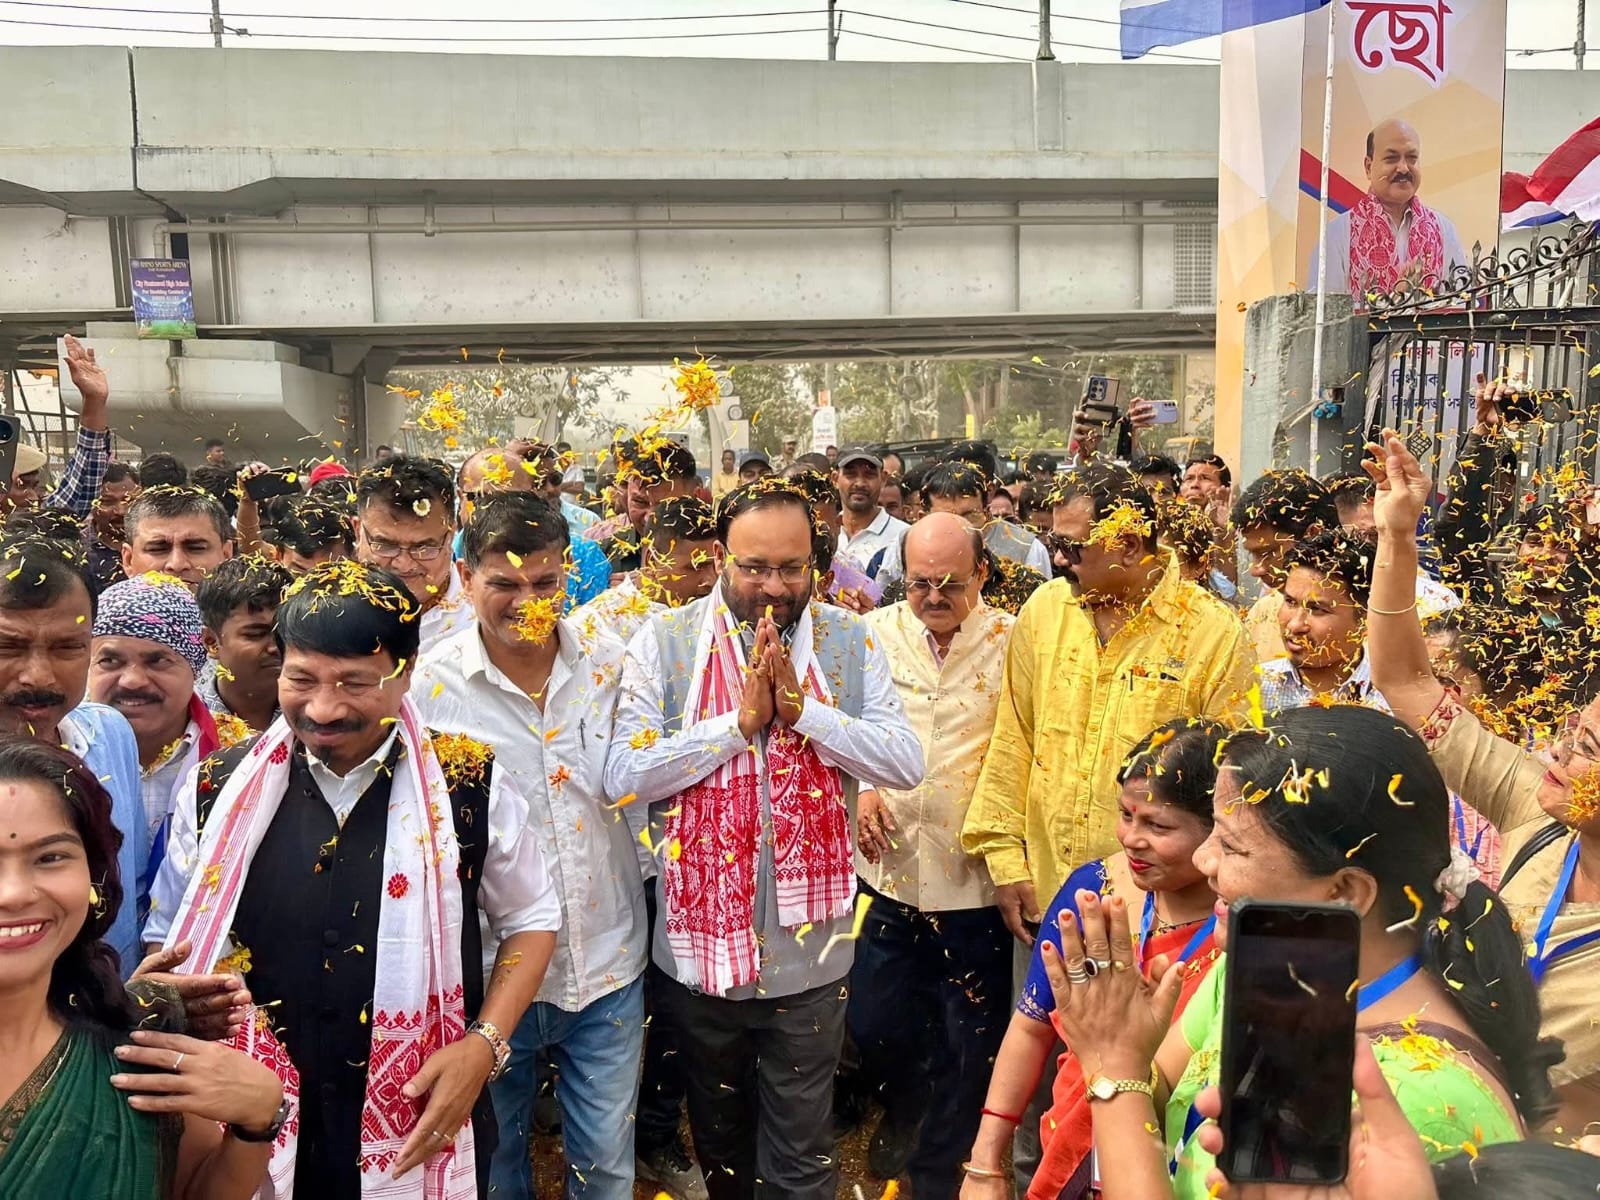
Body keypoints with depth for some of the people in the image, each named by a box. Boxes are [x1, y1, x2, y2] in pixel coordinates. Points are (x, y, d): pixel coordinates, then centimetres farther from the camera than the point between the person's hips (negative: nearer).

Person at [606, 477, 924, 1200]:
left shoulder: (849, 640, -3)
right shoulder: (665, 641, -7)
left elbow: (906, 762, -11)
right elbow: (624, 775, -16)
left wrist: (802, 709, -20)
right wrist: (740, 721, -21)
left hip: (809, 956, 0)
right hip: (698, 947, 1)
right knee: (718, 1139, 24)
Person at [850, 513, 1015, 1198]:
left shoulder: (1012, 642, -8)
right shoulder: (873, 634, 0)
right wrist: (861, 788, -2)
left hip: (976, 878, -2)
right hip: (889, 866, 3)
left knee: (970, 1039, 11)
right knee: (873, 1024, 15)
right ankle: (904, 1115, 48)